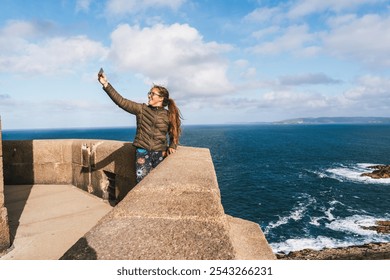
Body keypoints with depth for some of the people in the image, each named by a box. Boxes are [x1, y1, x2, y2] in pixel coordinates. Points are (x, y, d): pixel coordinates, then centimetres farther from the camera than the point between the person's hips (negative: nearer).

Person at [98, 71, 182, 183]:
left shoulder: (168, 115, 4)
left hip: (160, 153, 0)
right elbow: (121, 101, -4)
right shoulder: (141, 109, 4)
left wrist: (172, 146, -2)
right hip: (142, 151, 0)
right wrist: (106, 84, -11)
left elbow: (174, 133, 16)